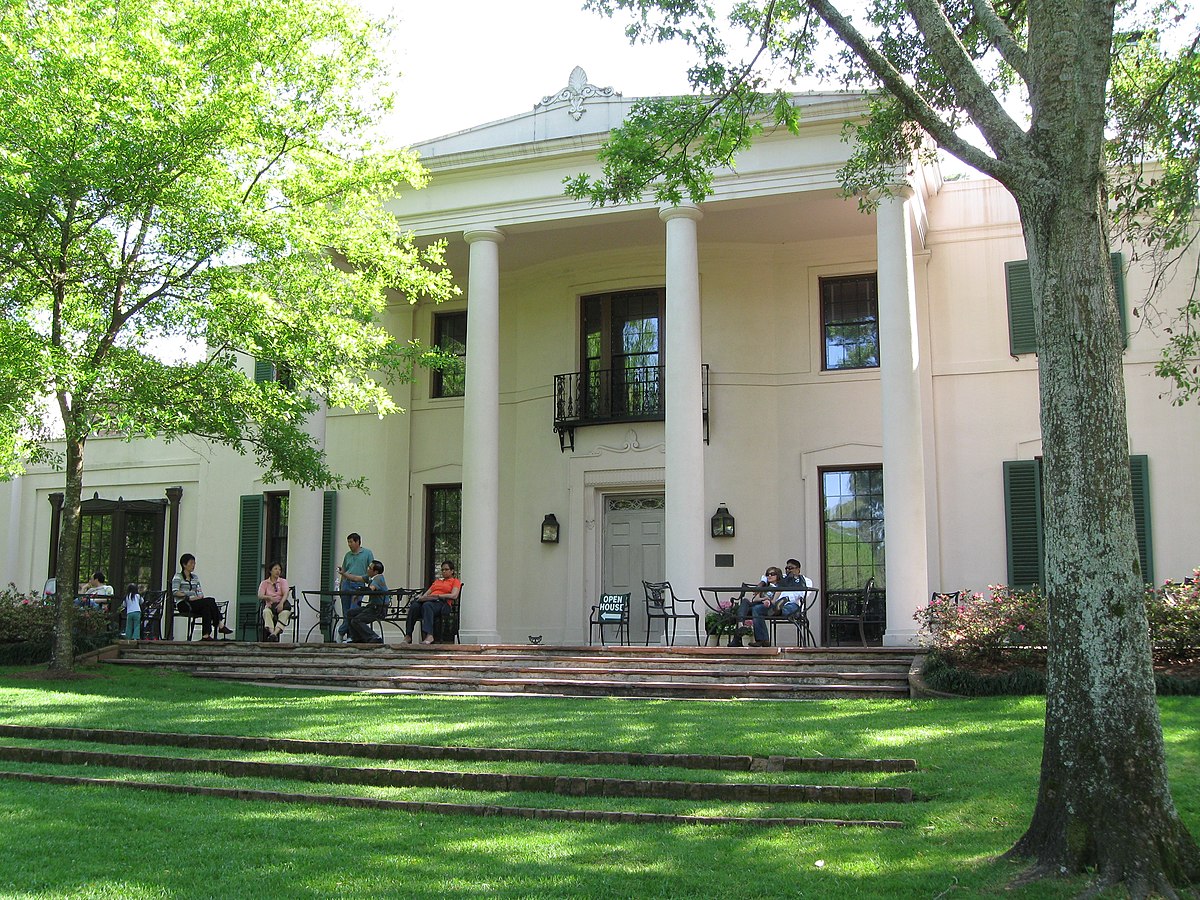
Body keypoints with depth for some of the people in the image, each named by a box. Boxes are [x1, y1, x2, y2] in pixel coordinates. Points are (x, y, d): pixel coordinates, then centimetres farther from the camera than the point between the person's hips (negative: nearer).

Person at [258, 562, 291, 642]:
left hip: (282, 604, -1)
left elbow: (285, 594, -4)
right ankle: (271, 631, -53)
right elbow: (260, 596, 0)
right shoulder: (264, 583, 14)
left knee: (285, 613, -37)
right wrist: (269, 597, -22)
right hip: (270, 606, 1)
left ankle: (275, 633, -54)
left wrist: (281, 603, -25)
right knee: (266, 612, -36)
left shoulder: (283, 581, 13)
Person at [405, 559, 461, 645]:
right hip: (428, 600, 6)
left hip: (443, 603, -5)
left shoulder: (455, 581, 17)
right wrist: (422, 597, 1)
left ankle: (429, 635, -56)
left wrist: (438, 596, -10)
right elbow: (428, 592, 25)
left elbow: (454, 596, -2)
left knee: (427, 605, -41)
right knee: (414, 606, -30)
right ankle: (408, 636, -39)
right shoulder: (437, 581, 37)